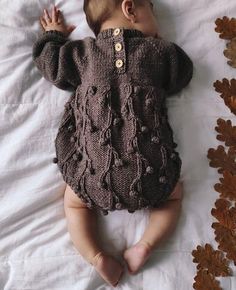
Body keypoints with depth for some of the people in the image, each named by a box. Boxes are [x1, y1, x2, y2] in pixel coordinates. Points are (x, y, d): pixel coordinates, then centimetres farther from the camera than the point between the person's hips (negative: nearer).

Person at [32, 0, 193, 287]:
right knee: (173, 194, 30)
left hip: (96, 172, 1)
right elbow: (182, 74, 24)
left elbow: (48, 62, 22)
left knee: (74, 202, 27)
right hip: (149, 170, 0)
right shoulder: (159, 49, 9)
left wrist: (53, 35, 40)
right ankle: (144, 247, 12)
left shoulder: (83, 51, 10)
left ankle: (96, 256, 8)